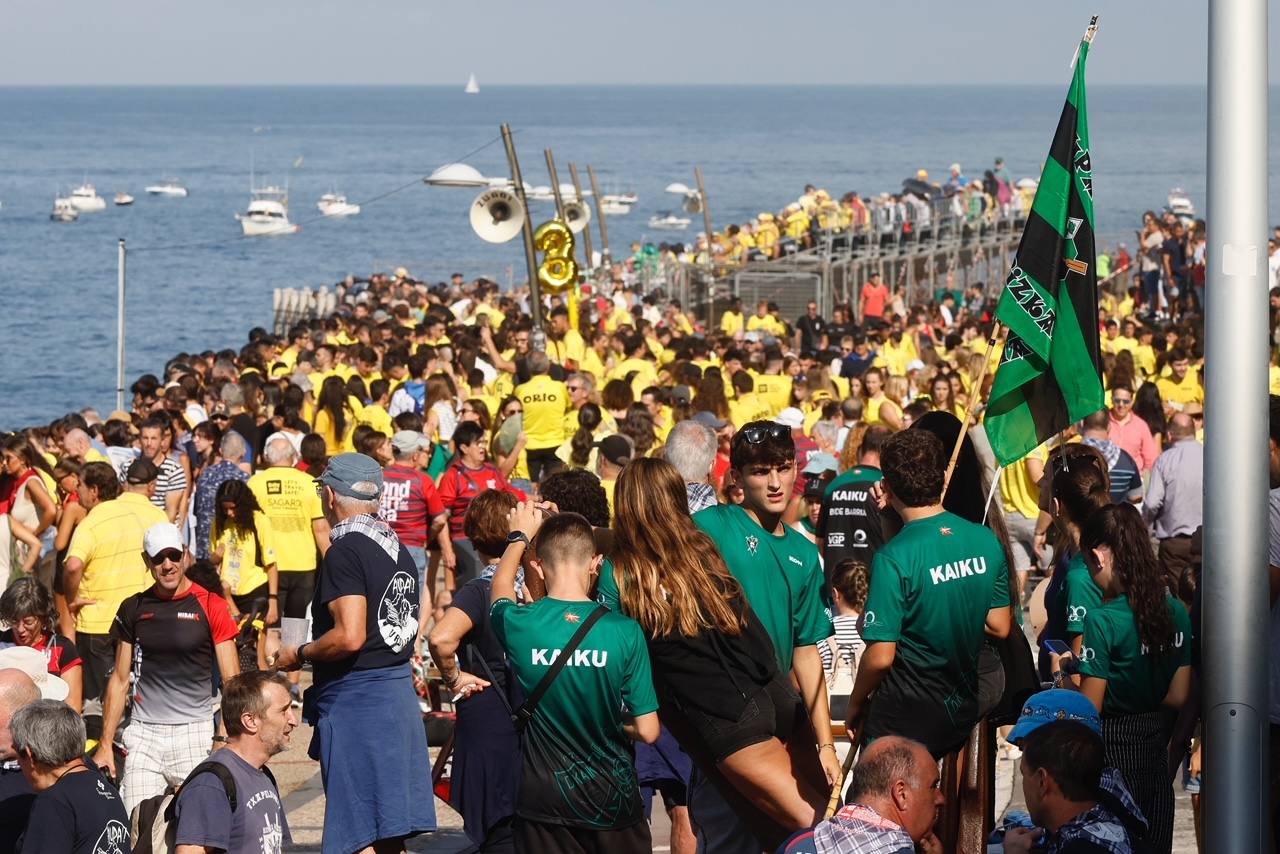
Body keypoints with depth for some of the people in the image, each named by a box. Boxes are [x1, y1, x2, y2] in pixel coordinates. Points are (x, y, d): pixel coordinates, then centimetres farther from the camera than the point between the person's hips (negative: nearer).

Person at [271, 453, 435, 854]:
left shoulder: (345, 551, -14)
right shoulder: (397, 548, 13)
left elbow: (350, 637, -23)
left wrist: (299, 655, -7)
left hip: (355, 700, -9)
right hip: (399, 690, 9)